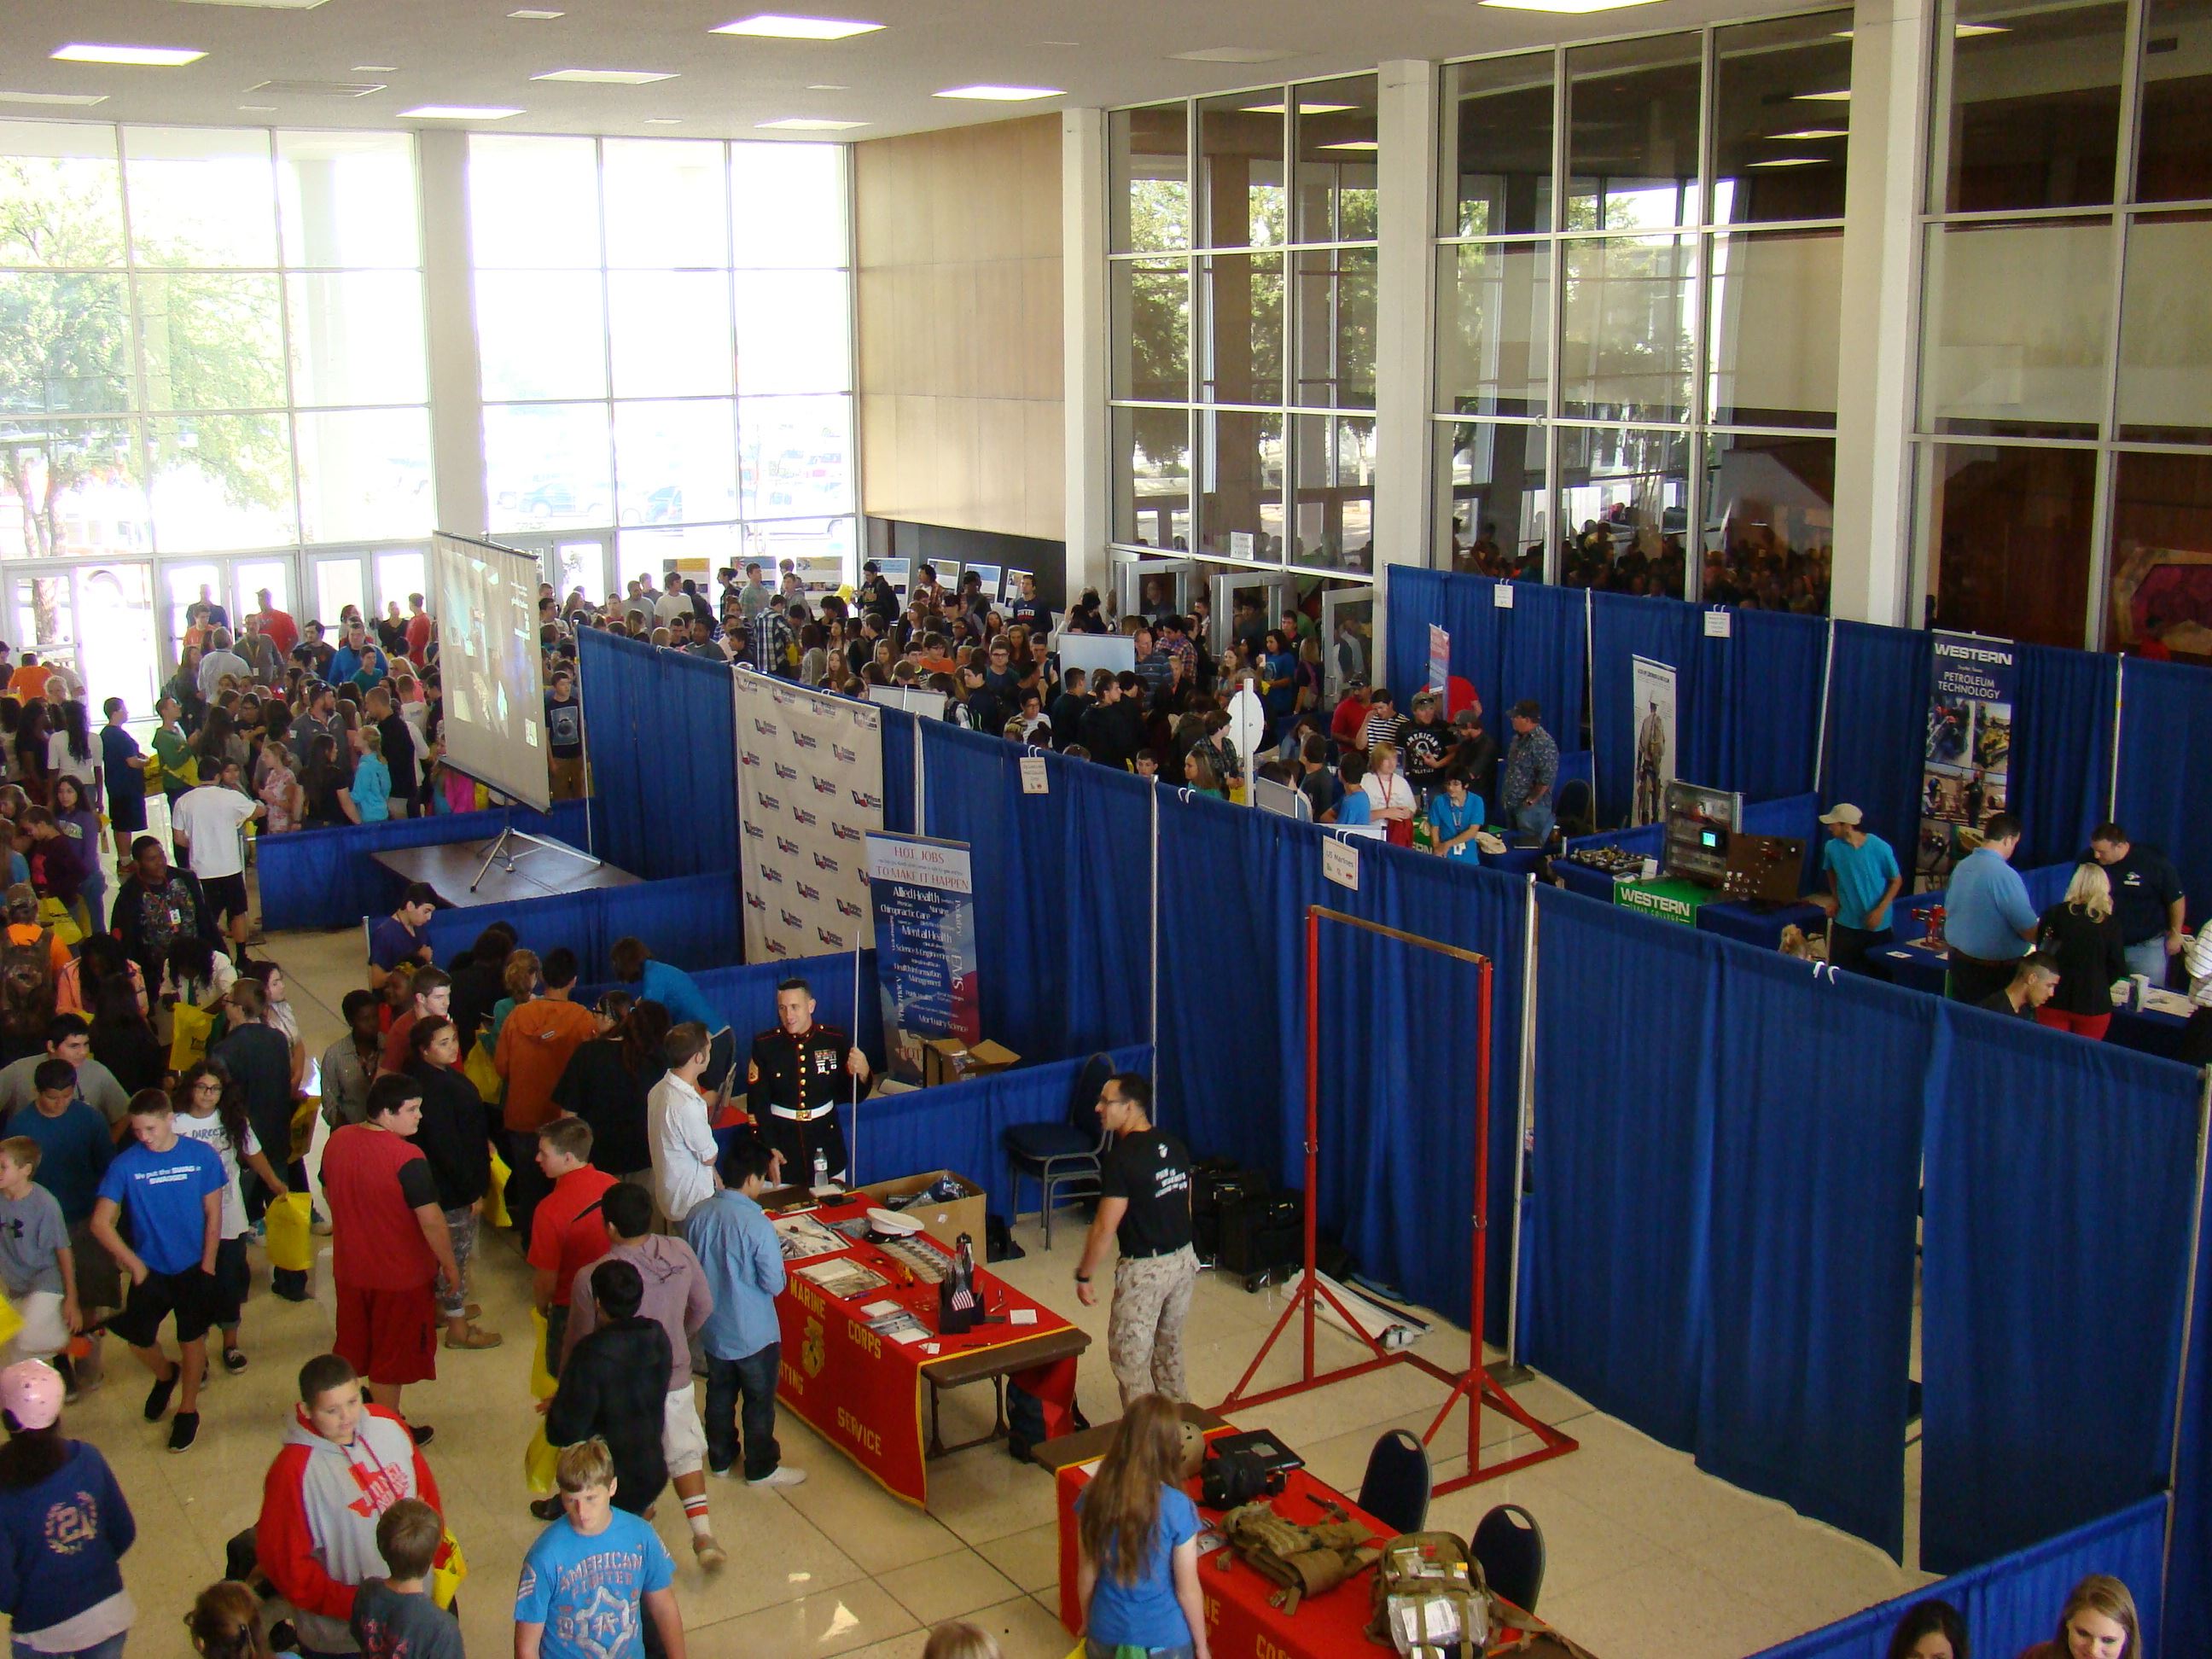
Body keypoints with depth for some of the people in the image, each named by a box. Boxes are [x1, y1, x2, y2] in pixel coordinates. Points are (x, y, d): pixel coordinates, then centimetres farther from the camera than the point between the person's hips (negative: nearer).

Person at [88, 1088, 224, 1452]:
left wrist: (208, 1264, -6)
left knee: (191, 1338, 10)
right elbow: (100, 1223, -11)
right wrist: (134, 1263, -12)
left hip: (193, 1268, -1)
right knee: (138, 1336, 4)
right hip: (149, 1269, 1)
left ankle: (188, 1409, 30)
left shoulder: (201, 1157, -12)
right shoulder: (125, 1164, -14)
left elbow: (213, 1214, -4)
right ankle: (165, 1374, 38)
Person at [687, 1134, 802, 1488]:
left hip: (712, 1329, 6)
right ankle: (761, 1469, 26)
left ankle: (721, 1459, 38)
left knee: (719, 1394, 23)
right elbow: (775, 1285, -21)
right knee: (759, 1402, 13)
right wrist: (777, 1259, -3)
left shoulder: (699, 1214, -9)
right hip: (753, 1334, -5)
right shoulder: (757, 1224, -27)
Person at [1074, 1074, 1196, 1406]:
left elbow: (1105, 1228, -19)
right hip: (1184, 1260, 8)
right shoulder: (1174, 1146, 3)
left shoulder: (1121, 1158, -20)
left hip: (1144, 1270, -8)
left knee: (1130, 1359, 6)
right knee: (1168, 1346, 23)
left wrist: (1083, 1277, -8)